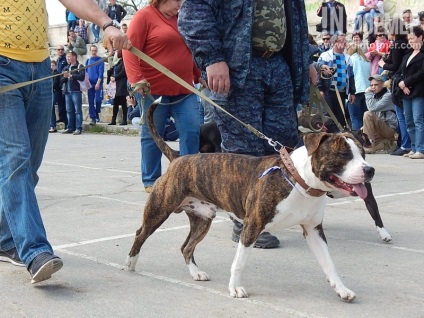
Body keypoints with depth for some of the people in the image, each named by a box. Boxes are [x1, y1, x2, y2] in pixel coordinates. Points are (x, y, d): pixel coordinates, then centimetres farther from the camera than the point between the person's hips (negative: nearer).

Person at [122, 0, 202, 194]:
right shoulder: (144, 16, -5)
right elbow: (130, 50, -11)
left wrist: (199, 76, 23)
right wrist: (136, 79, -21)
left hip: (183, 89, 6)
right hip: (153, 89, -6)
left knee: (192, 131, -3)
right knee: (152, 135, 3)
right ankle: (151, 181, 13)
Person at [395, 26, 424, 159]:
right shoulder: (407, 56, 21)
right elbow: (399, 72, 17)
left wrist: (405, 82, -12)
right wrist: (402, 85, -2)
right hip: (406, 92, 8)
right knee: (409, 122, 8)